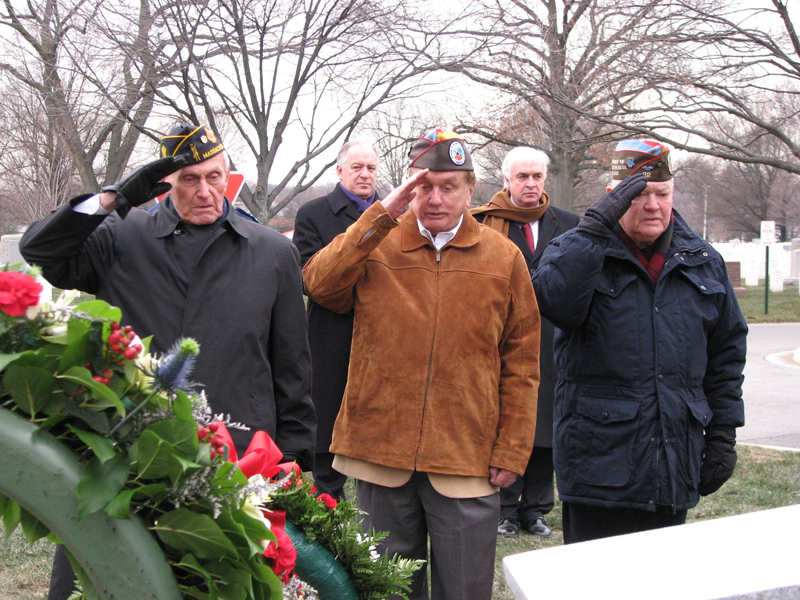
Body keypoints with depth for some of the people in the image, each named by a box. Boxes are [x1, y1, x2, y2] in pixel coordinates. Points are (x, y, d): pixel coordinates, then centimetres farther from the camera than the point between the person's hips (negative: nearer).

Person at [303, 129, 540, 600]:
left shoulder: (504, 258, 4)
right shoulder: (376, 246, 5)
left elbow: (521, 364, 5)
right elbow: (320, 284, -13)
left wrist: (511, 451, 0)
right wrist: (382, 215, -15)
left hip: (467, 461, 0)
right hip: (381, 454, 1)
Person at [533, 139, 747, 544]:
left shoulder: (703, 262, 11)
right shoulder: (577, 251, -2)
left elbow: (726, 351, 17)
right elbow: (554, 302, -26)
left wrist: (723, 434, 12)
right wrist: (596, 226, -29)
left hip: (676, 466, 4)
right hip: (598, 464, -4)